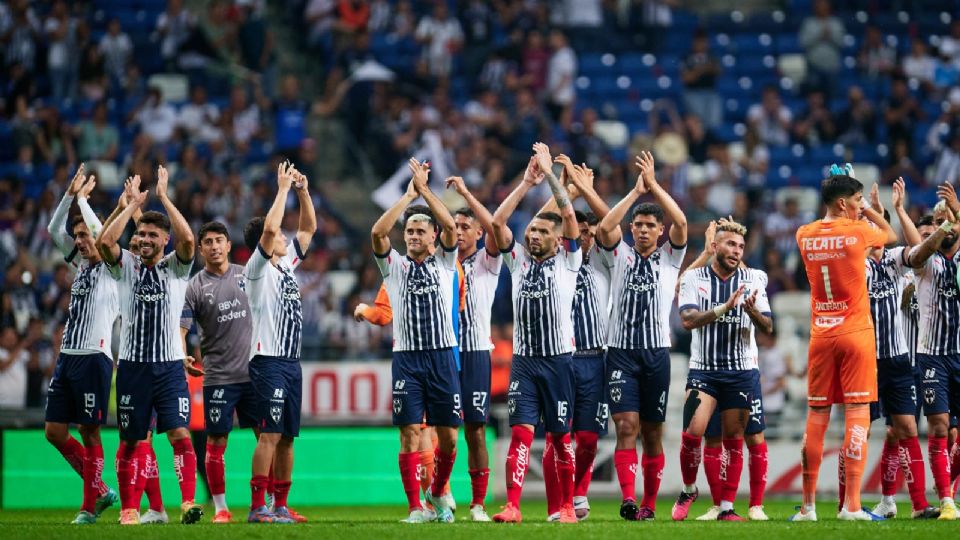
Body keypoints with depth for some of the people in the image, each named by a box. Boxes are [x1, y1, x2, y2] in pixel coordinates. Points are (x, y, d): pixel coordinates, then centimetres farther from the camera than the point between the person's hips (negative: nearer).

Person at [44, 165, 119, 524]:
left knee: (89, 433, -5)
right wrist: (70, 194, 7)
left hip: (93, 357, -8)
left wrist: (82, 197, -6)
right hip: (67, 357, 8)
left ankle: (89, 507, 0)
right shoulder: (81, 265, 17)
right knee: (54, 431, 5)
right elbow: (54, 230, 18)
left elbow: (101, 233, -18)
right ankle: (100, 491, 16)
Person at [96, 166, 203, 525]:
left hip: (170, 364, -1)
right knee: (130, 441, 6)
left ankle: (188, 503, -17)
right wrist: (133, 204, -10)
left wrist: (163, 196, -13)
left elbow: (188, 239, -17)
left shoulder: (176, 267, 3)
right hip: (133, 364, 1)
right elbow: (104, 242, -14)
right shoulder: (126, 266, 5)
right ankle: (129, 509, 15)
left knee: (180, 434, -13)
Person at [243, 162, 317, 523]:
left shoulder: (287, 264, 17)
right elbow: (269, 228, -21)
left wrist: (303, 191, 10)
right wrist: (283, 189, -13)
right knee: (270, 434, -13)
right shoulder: (258, 269, -5)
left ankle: (280, 505, 12)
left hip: (291, 361, 8)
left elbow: (309, 228, 22)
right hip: (268, 360, -8)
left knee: (286, 437, 8)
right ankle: (258, 507, -13)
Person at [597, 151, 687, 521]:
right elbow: (604, 227, -11)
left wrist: (653, 184, -10)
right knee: (627, 426, -13)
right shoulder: (619, 256, 8)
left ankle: (649, 504, 14)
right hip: (621, 351, -1)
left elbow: (681, 223, -10)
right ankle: (628, 500, -23)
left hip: (657, 352, 1)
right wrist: (636, 191, -10)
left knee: (652, 432, 5)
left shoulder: (670, 257, 8)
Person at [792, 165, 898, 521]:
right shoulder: (857, 233, -9)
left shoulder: (804, 236, 3)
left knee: (816, 416, 8)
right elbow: (890, 235, 14)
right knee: (857, 413, -4)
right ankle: (851, 505, -10)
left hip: (820, 335, 4)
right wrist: (867, 212, 21)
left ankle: (807, 506, 9)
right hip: (855, 334, -4)